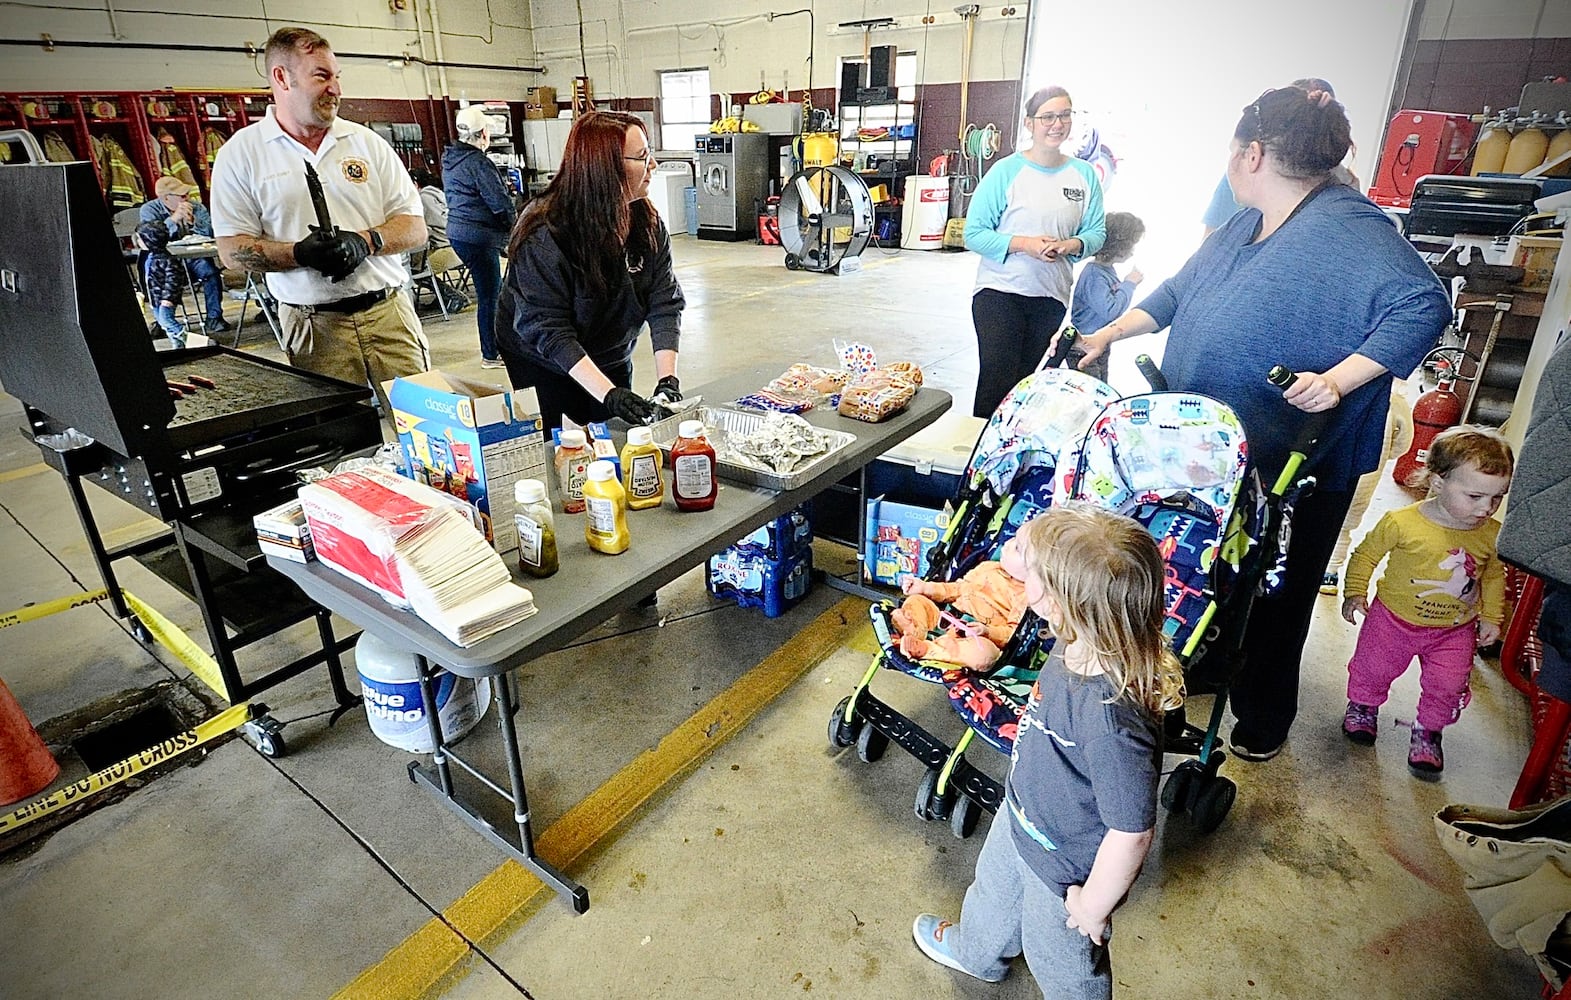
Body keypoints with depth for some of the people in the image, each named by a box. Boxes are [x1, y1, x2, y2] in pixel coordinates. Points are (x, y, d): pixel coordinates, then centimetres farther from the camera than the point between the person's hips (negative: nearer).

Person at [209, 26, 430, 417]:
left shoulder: (366, 141, 10)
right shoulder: (241, 152, 5)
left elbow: (414, 227, 6)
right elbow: (231, 249, 2)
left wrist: (364, 241, -13)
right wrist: (300, 253, -15)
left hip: (390, 312, 2)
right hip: (315, 325, -1)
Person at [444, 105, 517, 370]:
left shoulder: (450, 160, 13)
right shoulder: (478, 163, -17)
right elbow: (500, 202, -19)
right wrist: (512, 226, 0)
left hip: (457, 232, 10)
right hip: (479, 236, -10)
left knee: (492, 289, 19)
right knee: (489, 295, -2)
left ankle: (495, 344, 29)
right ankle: (491, 355, 5)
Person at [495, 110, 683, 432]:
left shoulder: (648, 223, -9)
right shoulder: (544, 234, -26)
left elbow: (664, 303, -14)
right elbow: (546, 329, -29)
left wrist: (667, 378, -28)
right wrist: (607, 393, -39)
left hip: (612, 363, 5)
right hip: (542, 366, -5)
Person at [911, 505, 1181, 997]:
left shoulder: (1112, 719, -45)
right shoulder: (1077, 645, -21)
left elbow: (1131, 833, -33)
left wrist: (1094, 907, -17)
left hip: (1063, 867, -8)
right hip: (1020, 818, 8)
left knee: (1062, 960, 26)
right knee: (993, 892, 37)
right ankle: (977, 952, 69)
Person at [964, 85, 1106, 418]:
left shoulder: (1084, 175, 6)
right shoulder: (1006, 171, -5)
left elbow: (1096, 233, 9)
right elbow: (973, 234, -8)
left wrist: (1071, 245, -14)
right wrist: (1024, 244, -20)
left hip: (1052, 296, 4)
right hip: (999, 290, -4)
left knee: (1024, 379, 12)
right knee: (997, 378, -10)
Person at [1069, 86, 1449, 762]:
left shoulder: (1347, 227, -18)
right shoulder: (1245, 225, 11)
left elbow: (1424, 306, -26)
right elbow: (1180, 290, 20)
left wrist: (1339, 379, -35)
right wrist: (1112, 333, 11)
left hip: (1292, 467, -8)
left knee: (1272, 594, 9)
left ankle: (1263, 719, 29)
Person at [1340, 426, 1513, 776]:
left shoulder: (1492, 534, -12)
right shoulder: (1401, 523, -25)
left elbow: (1494, 575, 8)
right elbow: (1366, 554, -10)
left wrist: (1491, 617, 8)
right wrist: (1355, 593, -14)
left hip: (1455, 630, 3)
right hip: (1394, 619, -2)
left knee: (1448, 686, 9)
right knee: (1373, 669, 16)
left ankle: (1427, 731, 36)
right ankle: (1362, 707, 45)